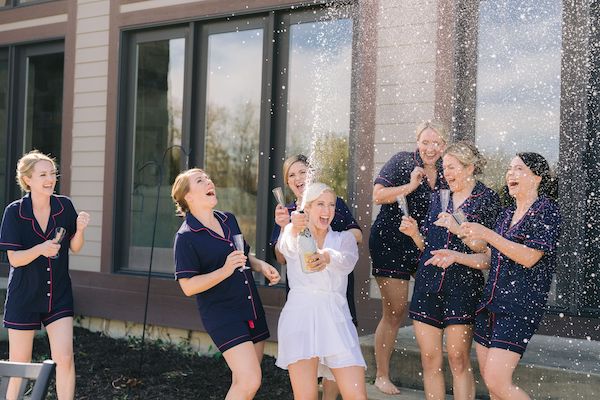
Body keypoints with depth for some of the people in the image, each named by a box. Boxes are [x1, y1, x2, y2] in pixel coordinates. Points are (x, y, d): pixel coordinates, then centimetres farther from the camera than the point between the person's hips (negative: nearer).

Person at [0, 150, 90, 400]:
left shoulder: (65, 206, -4)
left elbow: (75, 248, 6)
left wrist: (80, 229, -15)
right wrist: (41, 249, -30)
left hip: (59, 295, 2)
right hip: (24, 296, -2)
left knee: (65, 358, -7)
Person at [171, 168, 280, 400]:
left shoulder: (229, 220, 9)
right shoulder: (186, 237, -12)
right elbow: (188, 286, -15)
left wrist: (261, 266, 3)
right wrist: (225, 271, -26)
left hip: (252, 309, 7)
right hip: (221, 314, -7)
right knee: (249, 381, -17)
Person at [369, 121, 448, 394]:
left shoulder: (444, 171, 7)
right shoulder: (402, 161, -8)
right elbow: (378, 195, -15)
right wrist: (411, 185, -22)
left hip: (423, 245, 5)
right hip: (390, 242, -5)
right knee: (395, 312, -2)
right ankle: (382, 376, 10)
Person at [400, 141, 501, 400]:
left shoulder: (487, 199, -1)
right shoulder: (439, 198, 15)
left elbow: (487, 250, -6)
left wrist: (458, 228, -17)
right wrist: (414, 233, 0)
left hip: (463, 285, -5)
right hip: (428, 282, 5)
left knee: (458, 359, -5)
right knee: (430, 359, 5)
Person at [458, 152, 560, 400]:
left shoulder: (546, 211, -5)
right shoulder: (506, 214, 16)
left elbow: (529, 257, -16)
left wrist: (488, 235, -19)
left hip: (521, 305, -8)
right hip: (491, 303, 8)